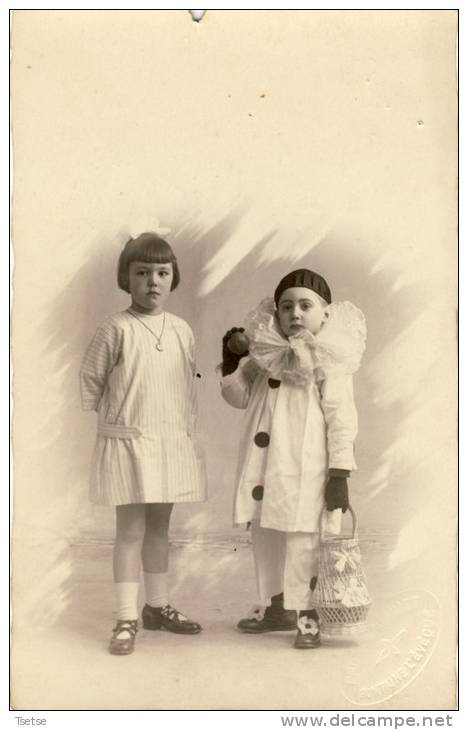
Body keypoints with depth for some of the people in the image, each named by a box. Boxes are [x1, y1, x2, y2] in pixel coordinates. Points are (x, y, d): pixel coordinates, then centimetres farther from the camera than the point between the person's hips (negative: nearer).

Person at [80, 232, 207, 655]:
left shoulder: (182, 330, 4)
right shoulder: (116, 330, -10)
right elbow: (90, 382, -3)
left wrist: (186, 427, 8)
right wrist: (118, 419, 1)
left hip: (174, 443, 5)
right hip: (128, 442, -5)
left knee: (159, 526, 15)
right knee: (131, 530, -1)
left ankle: (158, 607, 28)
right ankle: (127, 619, 8)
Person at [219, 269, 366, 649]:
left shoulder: (330, 362, -6)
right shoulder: (267, 356, 10)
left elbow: (341, 418, -9)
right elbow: (239, 396, 17)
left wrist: (340, 473, -14)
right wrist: (232, 359, 1)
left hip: (307, 467, -6)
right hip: (265, 464, 7)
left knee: (304, 540, -4)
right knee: (265, 535, 15)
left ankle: (309, 615, 9)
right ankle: (276, 606, 31)